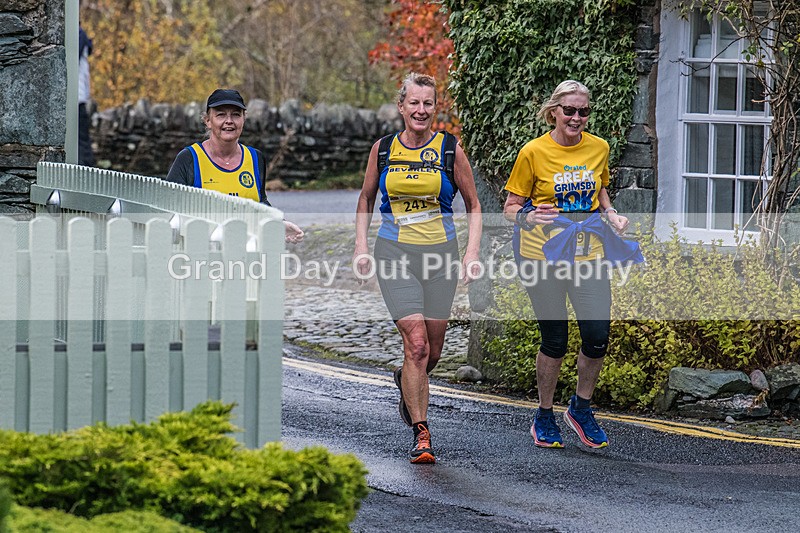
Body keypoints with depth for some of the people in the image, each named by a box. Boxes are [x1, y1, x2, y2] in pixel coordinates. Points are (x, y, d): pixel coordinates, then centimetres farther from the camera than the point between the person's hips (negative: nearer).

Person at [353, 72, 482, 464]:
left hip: (440, 255, 1)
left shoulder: (449, 150, 0)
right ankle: (421, 433, -10)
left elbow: (473, 206, 8)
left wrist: (472, 253, -3)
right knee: (416, 343, -15)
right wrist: (361, 247, 7)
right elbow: (366, 200, 17)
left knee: (432, 351, 6)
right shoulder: (383, 149, 3)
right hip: (394, 254, -1)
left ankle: (406, 381, 42)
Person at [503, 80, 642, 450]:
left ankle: (581, 408, 21)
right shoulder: (533, 152, -8)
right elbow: (511, 207, -3)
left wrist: (611, 215, 2)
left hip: (589, 254, 3)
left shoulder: (598, 148, 4)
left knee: (598, 336, -3)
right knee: (555, 340, 1)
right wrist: (528, 217, -25)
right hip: (545, 256, -3)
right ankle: (544, 417, 21)